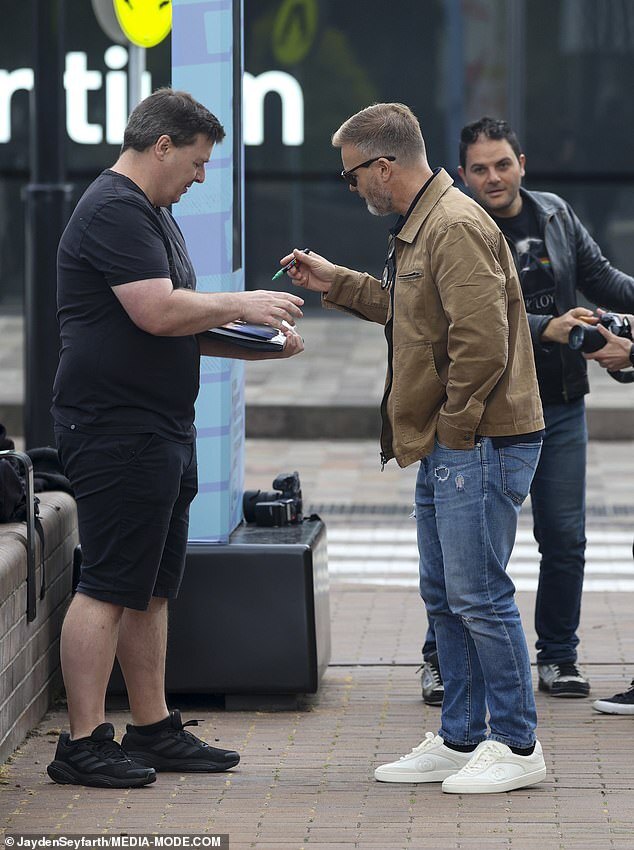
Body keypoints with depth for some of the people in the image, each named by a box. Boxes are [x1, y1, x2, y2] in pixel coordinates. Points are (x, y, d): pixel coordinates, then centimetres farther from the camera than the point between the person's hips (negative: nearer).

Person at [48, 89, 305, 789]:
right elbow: (157, 312, -23)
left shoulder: (153, 213, 21)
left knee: (152, 588, 13)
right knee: (108, 587, -8)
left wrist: (256, 343, 13)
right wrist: (241, 305, -11)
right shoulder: (114, 210, -14)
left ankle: (153, 730, 19)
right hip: (118, 430, -11)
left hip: (160, 431, 11)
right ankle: (83, 745, -6)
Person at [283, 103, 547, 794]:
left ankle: (516, 746, 2)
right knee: (443, 596, 13)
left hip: (479, 446, -11)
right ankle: (460, 742, 21)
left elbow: (480, 340, -23)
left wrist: (454, 427, -16)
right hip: (445, 450, 11)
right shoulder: (420, 227, 16)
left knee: (478, 596, -6)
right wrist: (339, 284, 26)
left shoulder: (456, 227, -18)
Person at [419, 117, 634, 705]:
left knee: (565, 539, 6)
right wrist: (546, 329, -31)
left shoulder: (556, 216, 7)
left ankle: (558, 658, 19)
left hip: (560, 407, 4)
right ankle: (441, 659, 12)